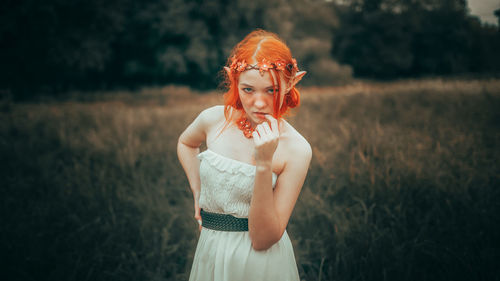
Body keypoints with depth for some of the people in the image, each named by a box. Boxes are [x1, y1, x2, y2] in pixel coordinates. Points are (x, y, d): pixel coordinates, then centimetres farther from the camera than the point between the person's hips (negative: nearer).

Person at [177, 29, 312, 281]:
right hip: (210, 255, 4)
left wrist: (264, 164, -28)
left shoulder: (296, 149, -18)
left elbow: (262, 240, -21)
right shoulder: (214, 119, -9)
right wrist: (197, 190, 5)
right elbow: (185, 142, 17)